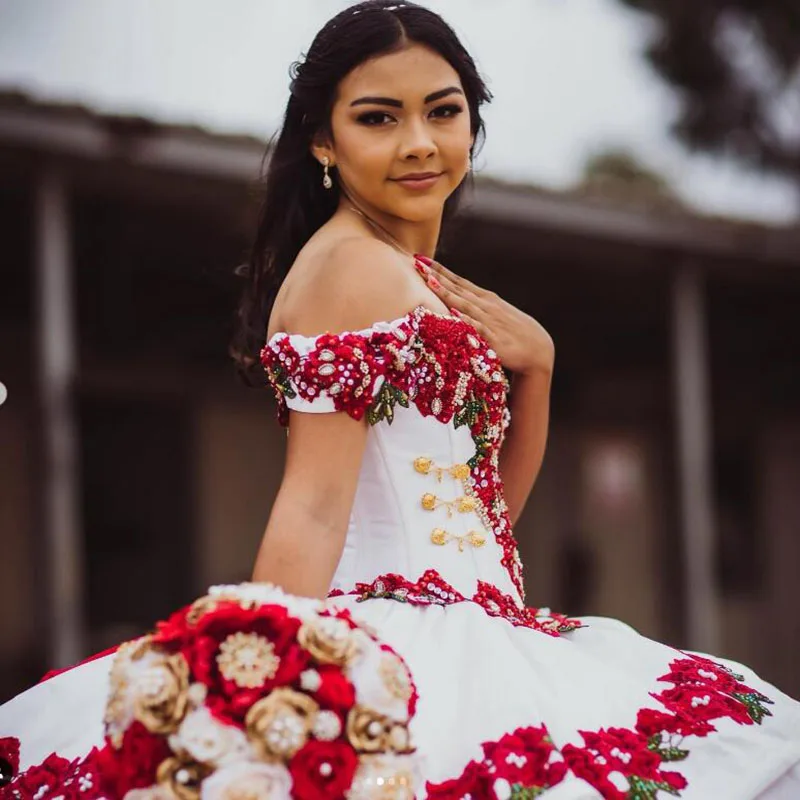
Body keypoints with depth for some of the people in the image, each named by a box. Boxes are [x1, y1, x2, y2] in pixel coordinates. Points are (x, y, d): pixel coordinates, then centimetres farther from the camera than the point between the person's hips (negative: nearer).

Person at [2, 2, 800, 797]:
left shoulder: (420, 282, 17)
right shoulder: (348, 263, -9)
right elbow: (313, 509, -16)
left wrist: (534, 361, 6)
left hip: (466, 636, 10)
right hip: (410, 638, -10)